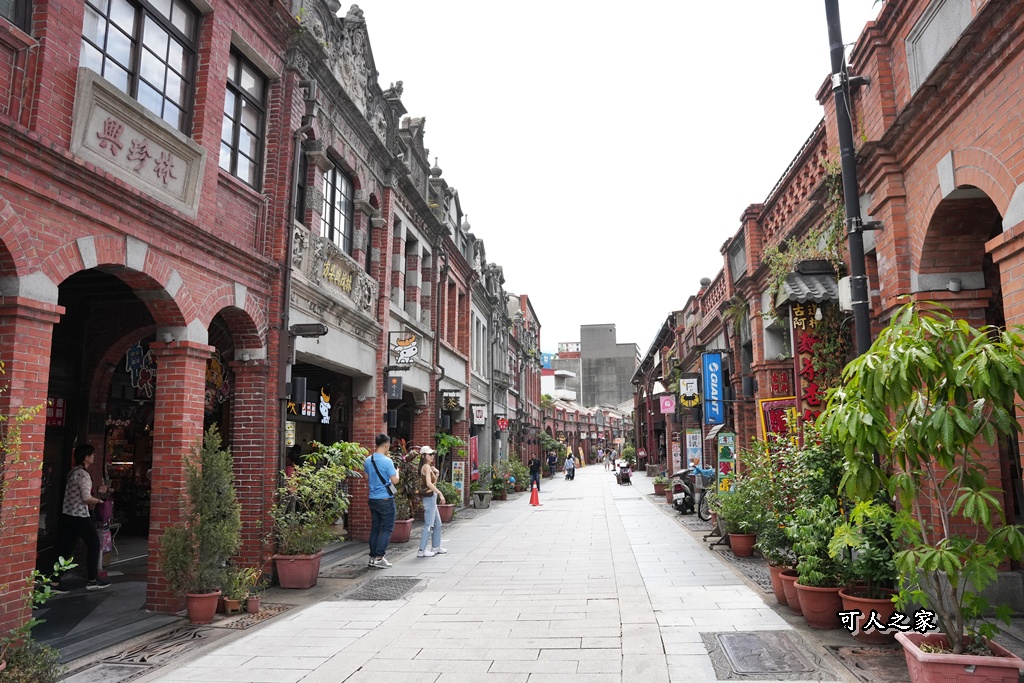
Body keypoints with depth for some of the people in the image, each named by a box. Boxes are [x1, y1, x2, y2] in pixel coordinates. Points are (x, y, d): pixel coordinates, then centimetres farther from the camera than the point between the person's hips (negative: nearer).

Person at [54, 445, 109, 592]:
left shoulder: (73, 472, 13)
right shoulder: (83, 474, -16)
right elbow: (86, 498, -20)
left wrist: (97, 491, 18)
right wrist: (98, 500, -3)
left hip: (67, 515, 8)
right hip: (80, 516, -8)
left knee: (66, 549, 8)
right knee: (94, 545, 6)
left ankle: (57, 582, 5)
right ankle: (92, 580, 13)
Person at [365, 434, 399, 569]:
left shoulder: (368, 460, 6)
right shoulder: (387, 461, -16)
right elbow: (395, 481, -12)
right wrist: (397, 472, 6)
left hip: (373, 499, 7)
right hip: (386, 499, -7)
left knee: (375, 528, 12)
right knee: (387, 529, 0)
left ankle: (372, 558, 15)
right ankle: (378, 558, -4)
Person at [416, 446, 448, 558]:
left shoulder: (428, 467, 15)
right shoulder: (426, 467, -13)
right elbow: (429, 484, -25)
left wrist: (436, 473, 6)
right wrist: (440, 493, -27)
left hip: (432, 497, 10)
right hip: (429, 497, -10)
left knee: (437, 524, 17)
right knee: (428, 525, -7)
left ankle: (436, 547, 26)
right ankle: (422, 550, -4)